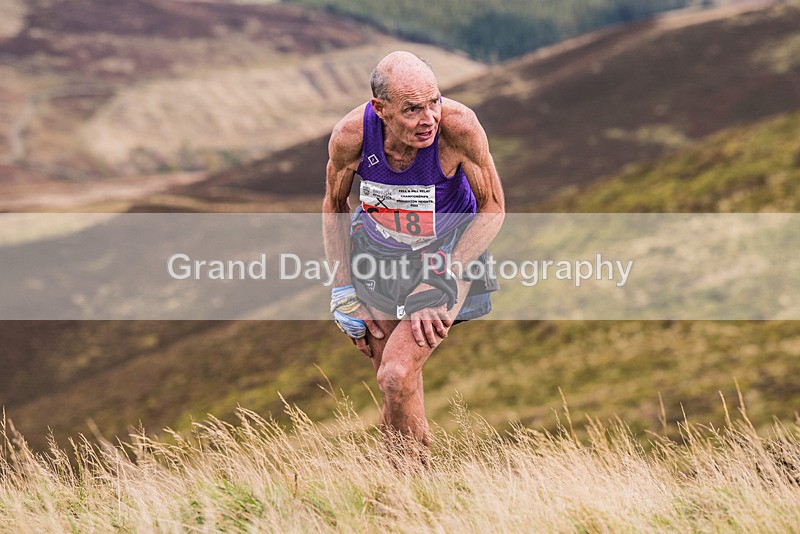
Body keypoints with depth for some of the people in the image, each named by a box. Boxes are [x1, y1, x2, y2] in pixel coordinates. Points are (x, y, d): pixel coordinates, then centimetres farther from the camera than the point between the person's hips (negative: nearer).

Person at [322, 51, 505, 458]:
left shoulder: (459, 126, -31)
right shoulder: (350, 135, -24)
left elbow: (492, 207, -14)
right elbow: (334, 206, -1)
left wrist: (442, 284, -20)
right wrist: (343, 291, -3)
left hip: (446, 252, -2)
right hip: (376, 252, 3)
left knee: (397, 376, -20)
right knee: (394, 400, 6)